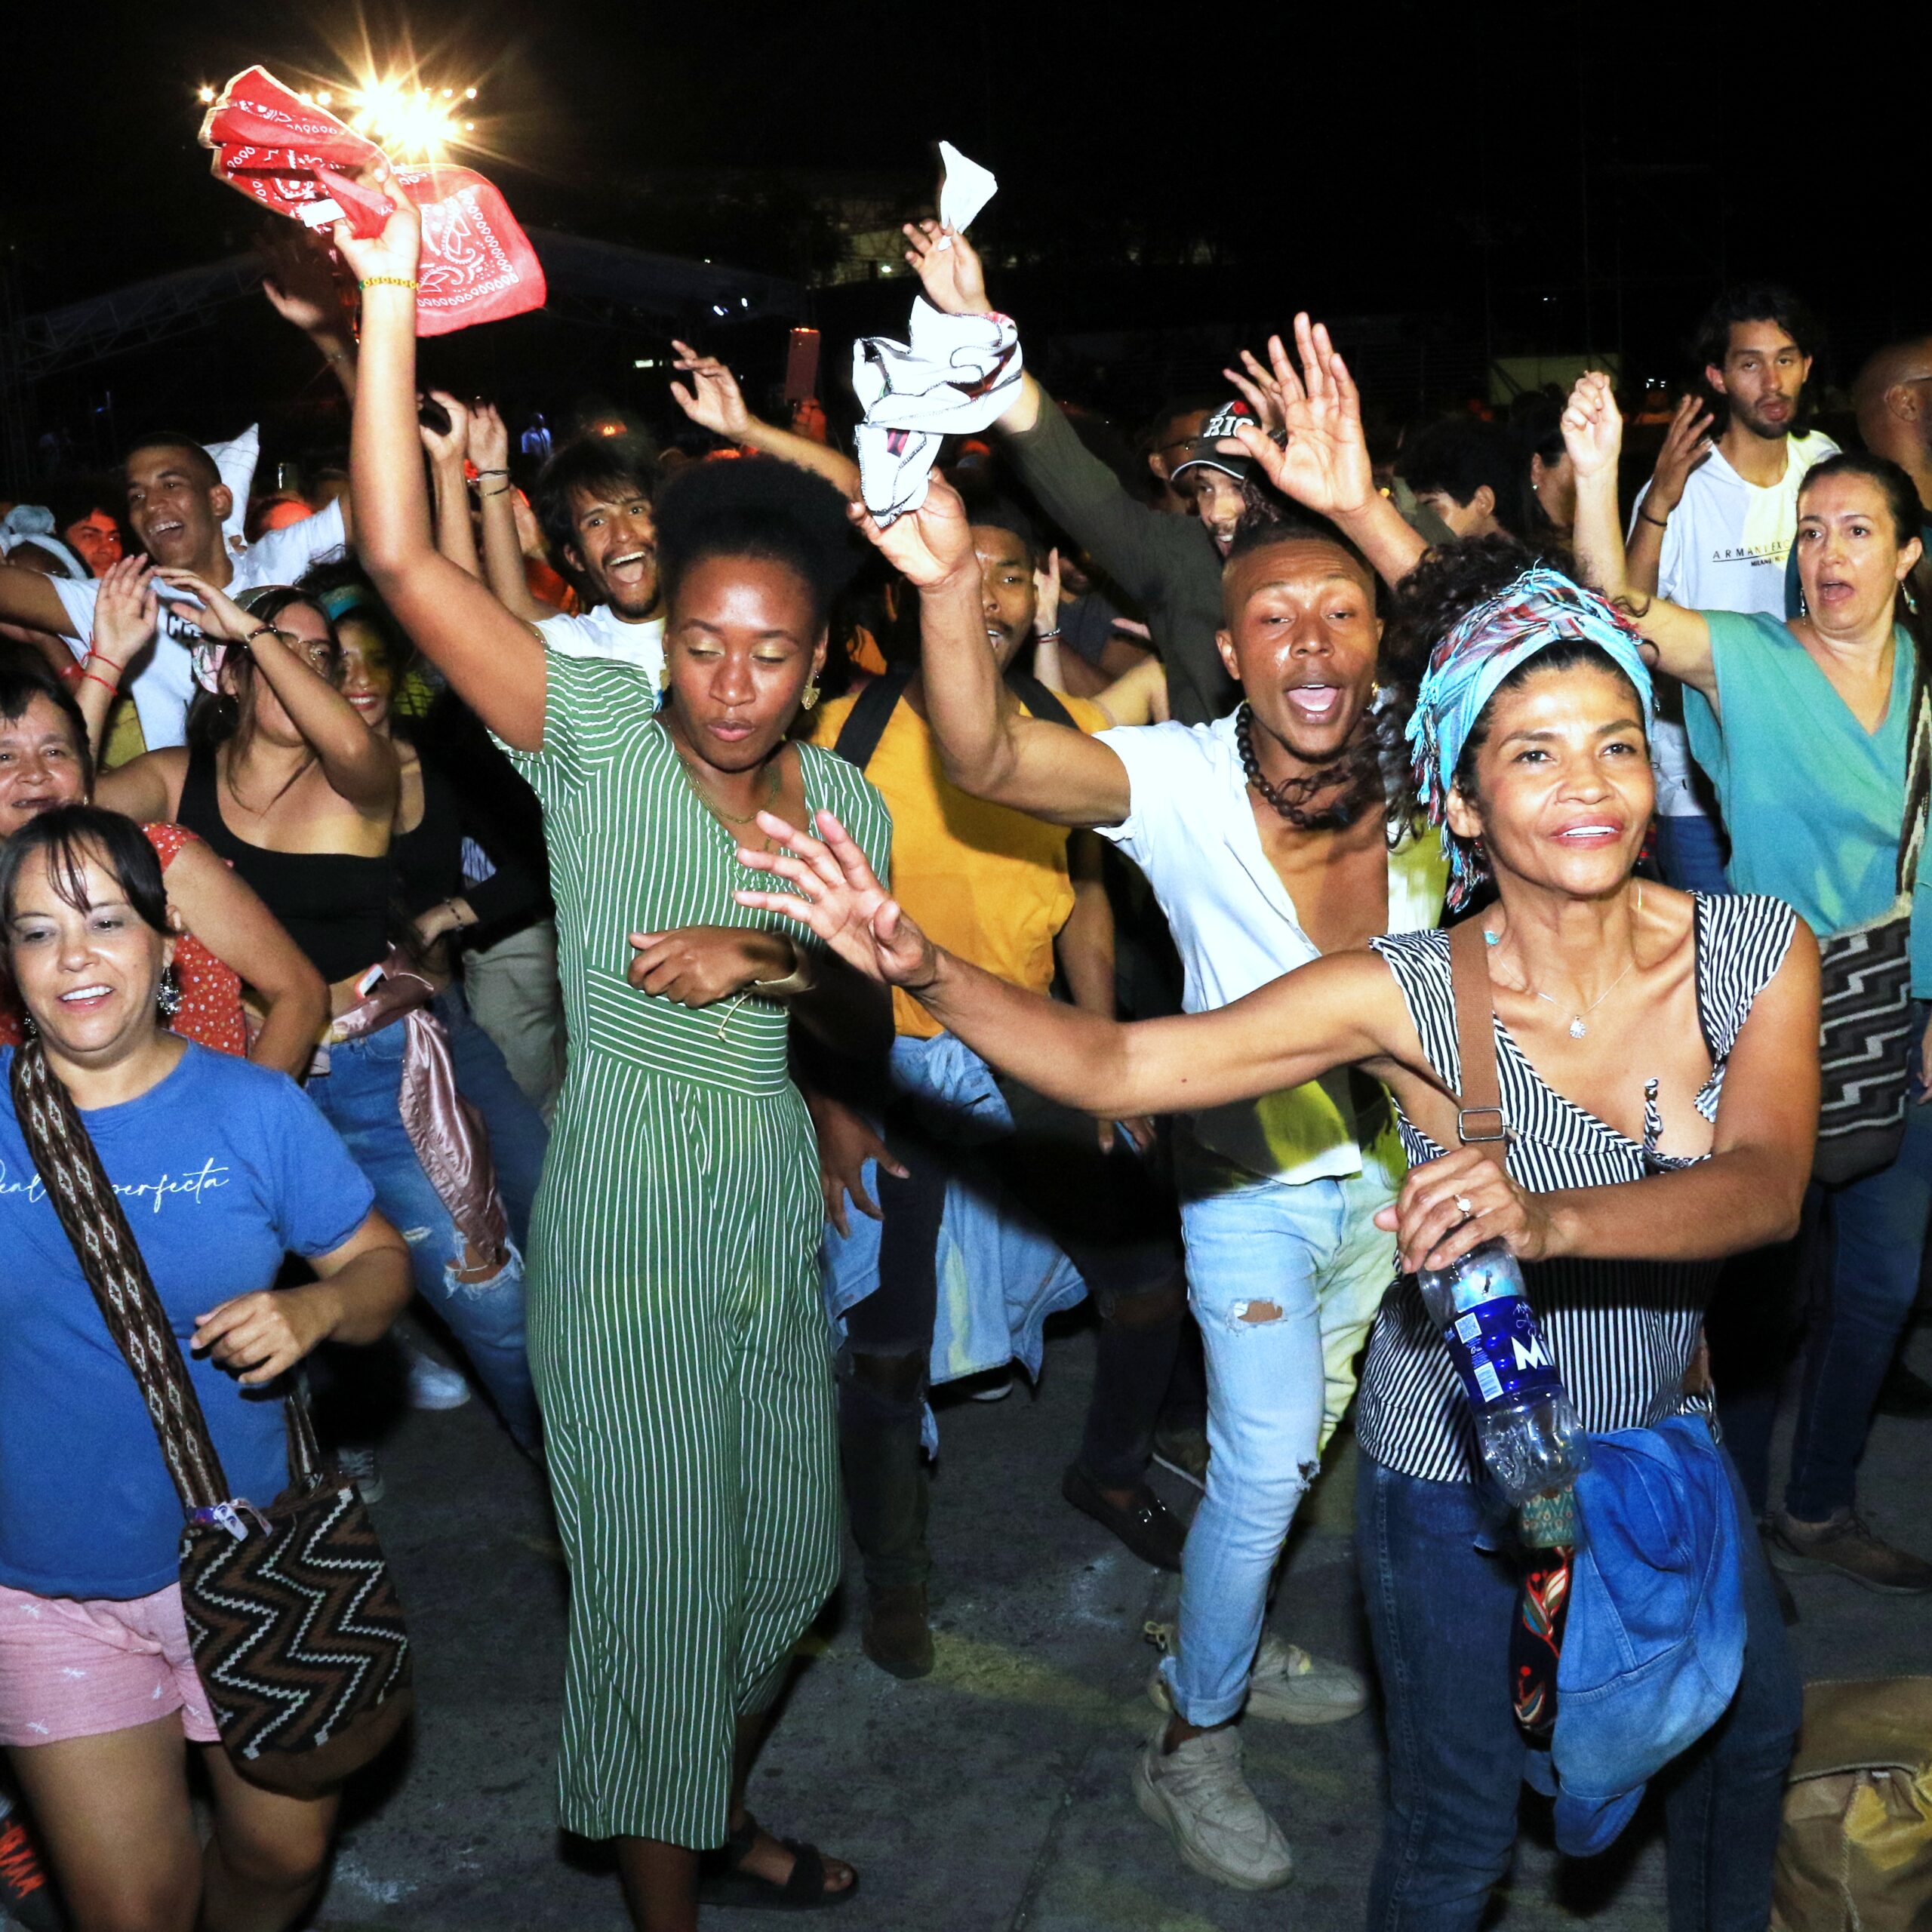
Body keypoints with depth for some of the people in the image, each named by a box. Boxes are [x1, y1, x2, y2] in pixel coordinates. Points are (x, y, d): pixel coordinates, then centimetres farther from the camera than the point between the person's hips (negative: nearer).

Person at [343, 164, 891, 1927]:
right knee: (656, 1576, 4)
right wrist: (388, 301, -29)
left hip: (776, 1202, 6)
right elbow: (401, 556, -23)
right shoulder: (594, 732, -11)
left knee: (780, 1553, 20)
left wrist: (772, 965, -13)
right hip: (631, 1208, -5)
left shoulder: (843, 803, 3)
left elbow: (870, 1028, 8)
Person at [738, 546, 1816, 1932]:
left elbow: (1768, 1187, -31)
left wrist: (1548, 1220, -50)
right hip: (1458, 1467, -4)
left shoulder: (1762, 952, -15)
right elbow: (1113, 1062, -25)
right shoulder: (1411, 997, -23)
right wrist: (922, 970, -43)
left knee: (1750, 1721, 28)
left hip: (1660, 1434, 4)